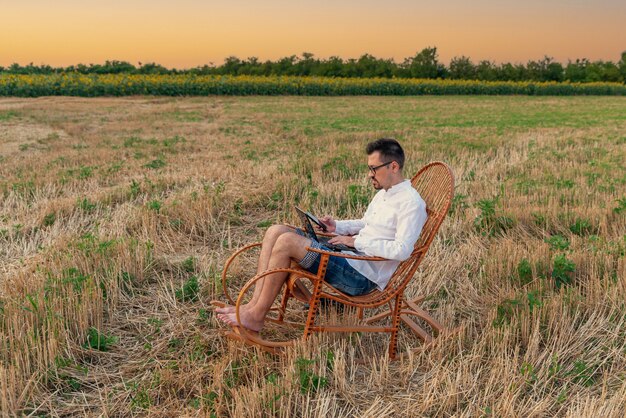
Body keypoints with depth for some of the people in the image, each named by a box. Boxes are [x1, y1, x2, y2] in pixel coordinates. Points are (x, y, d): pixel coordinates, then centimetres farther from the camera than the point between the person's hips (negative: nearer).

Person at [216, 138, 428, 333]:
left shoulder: (411, 203, -11)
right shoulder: (383, 193, 19)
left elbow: (402, 250, -22)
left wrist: (357, 241, -15)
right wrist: (338, 226, 12)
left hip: (362, 276, -10)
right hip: (345, 255, 10)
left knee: (287, 241, -22)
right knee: (276, 231, -3)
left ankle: (256, 317, -12)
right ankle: (254, 304, -9)